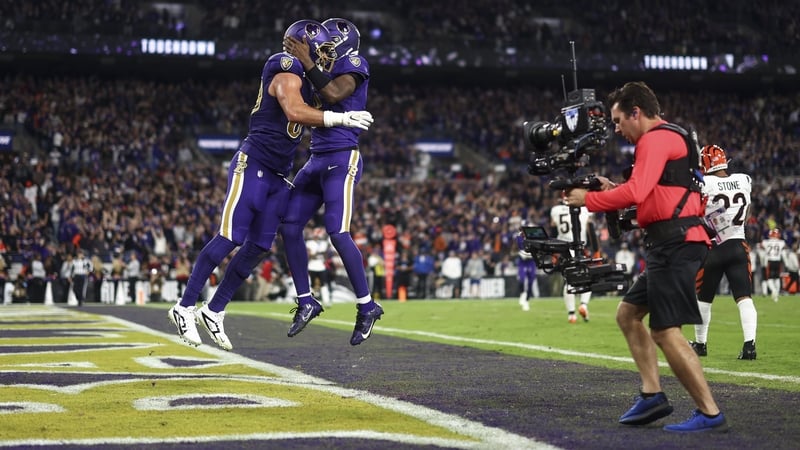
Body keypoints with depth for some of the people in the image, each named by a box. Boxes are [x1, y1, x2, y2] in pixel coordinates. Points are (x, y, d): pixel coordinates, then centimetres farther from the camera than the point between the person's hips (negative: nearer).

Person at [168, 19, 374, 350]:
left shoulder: (306, 81, 17)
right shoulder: (288, 76, -13)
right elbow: (295, 112, -32)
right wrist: (341, 118, -33)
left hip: (278, 175, 9)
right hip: (252, 165, -9)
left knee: (259, 246, 5)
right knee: (229, 238, -11)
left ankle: (214, 311, 13)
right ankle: (184, 307, -3)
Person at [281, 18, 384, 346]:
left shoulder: (352, 65, -4)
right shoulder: (327, 71, 20)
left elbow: (334, 95, -22)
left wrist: (306, 61, -21)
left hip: (341, 160, -9)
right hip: (316, 160, 9)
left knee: (337, 233, -15)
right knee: (289, 227, 3)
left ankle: (367, 306, -3)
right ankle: (306, 301, 12)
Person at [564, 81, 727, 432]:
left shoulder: (655, 139, -10)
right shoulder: (669, 139, 22)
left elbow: (636, 193, -21)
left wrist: (589, 200, -8)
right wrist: (612, 190, 14)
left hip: (675, 244, -11)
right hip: (672, 247, 11)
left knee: (666, 332, -11)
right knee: (628, 313, 15)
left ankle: (710, 414, -8)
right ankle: (652, 395, 11)